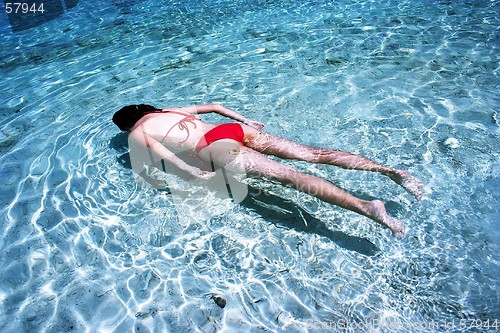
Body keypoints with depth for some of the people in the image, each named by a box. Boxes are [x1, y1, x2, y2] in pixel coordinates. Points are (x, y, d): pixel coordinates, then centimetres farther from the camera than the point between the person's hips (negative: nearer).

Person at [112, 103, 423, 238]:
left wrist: (192, 172, -10)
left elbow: (161, 151, -6)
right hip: (233, 128, 6)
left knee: (292, 176, -19)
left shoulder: (136, 133, 17)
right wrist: (245, 119, 34)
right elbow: (214, 105, 32)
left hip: (217, 148, -6)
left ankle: (366, 206, -30)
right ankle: (390, 170, -9)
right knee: (314, 154, -4)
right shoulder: (171, 109, 34)